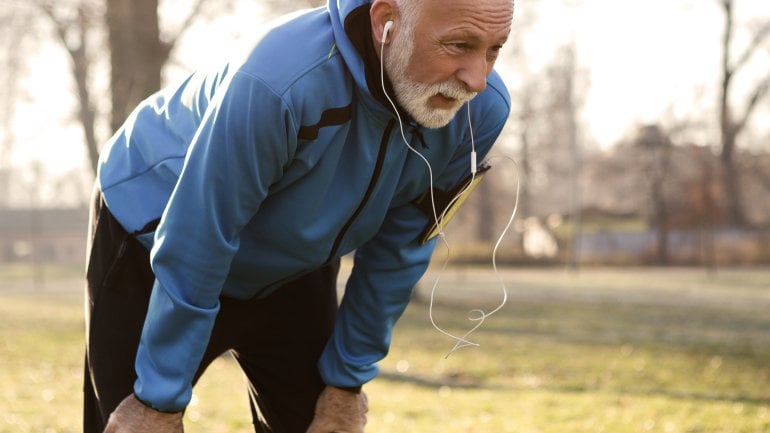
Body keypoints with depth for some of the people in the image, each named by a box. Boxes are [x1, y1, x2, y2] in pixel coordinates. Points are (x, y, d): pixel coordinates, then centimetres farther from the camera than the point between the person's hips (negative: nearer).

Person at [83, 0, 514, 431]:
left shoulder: (483, 109, -23)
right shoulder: (279, 82, -40)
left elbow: (397, 253, -9)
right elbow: (192, 250, -31)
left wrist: (349, 379, -2)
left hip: (292, 261, 5)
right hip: (152, 232, -4)